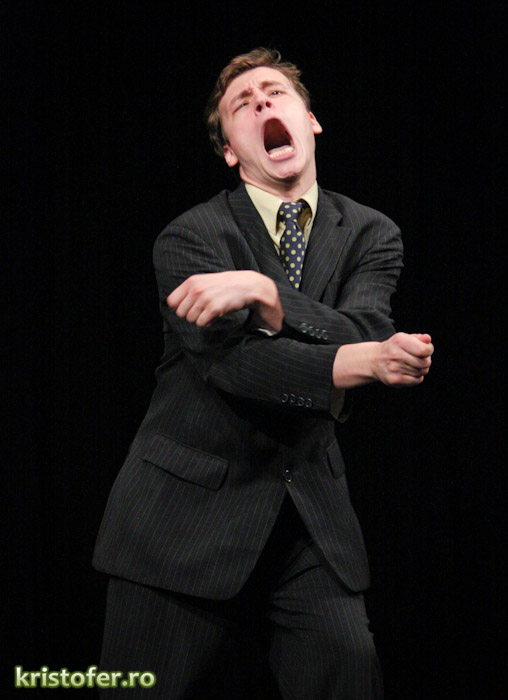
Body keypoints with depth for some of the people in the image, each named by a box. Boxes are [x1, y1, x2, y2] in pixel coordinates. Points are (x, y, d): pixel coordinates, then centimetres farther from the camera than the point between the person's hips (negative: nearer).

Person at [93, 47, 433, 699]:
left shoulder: (370, 234, 7)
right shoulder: (190, 237, -4)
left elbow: (363, 333, -11)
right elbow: (232, 365, -18)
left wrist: (262, 292, -25)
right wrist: (363, 363, -24)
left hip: (312, 514, 3)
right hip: (189, 510, -2)